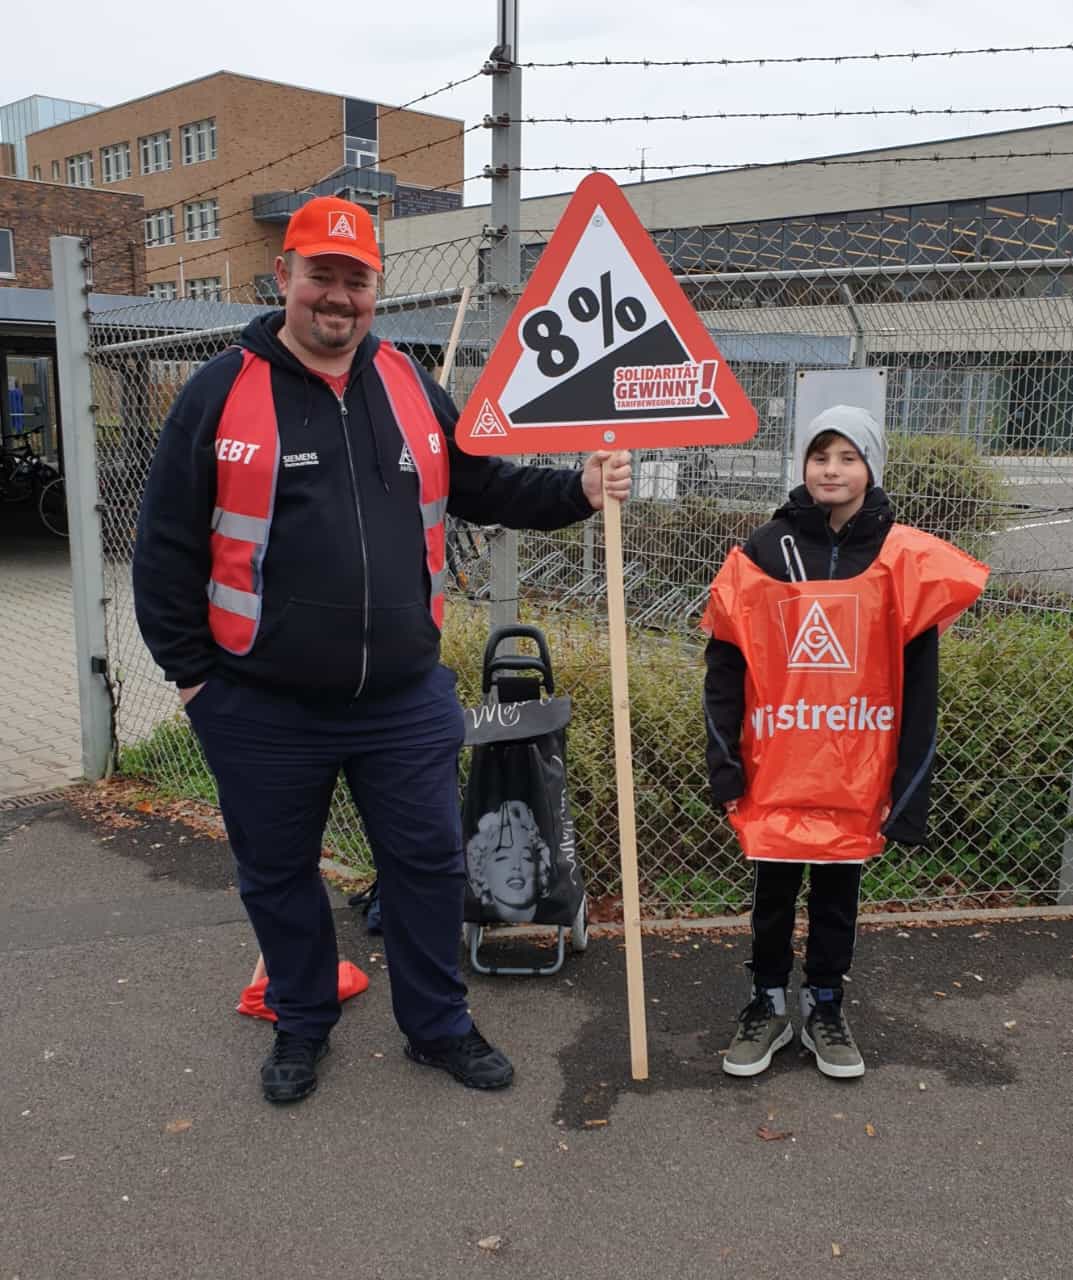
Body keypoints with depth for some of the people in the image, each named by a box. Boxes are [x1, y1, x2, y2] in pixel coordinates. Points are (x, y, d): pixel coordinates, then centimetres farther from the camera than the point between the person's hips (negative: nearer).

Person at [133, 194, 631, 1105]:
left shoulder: (412, 389, 6)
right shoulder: (222, 392, -5)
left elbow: (484, 488, 14)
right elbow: (168, 545, -3)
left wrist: (579, 491, 0)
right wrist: (188, 670, -3)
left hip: (406, 698, 2)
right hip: (263, 707, -2)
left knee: (429, 864, 11)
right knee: (278, 875, 14)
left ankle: (440, 1026, 32)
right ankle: (301, 1027, 38)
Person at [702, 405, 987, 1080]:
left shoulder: (905, 558, -4)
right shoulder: (765, 552, -2)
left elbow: (919, 684, -3)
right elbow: (724, 667, -1)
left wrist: (908, 787, -6)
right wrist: (725, 765, -5)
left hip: (857, 772, 0)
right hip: (775, 772, 0)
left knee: (838, 894, 15)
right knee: (773, 893, 13)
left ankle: (826, 1007, 34)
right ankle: (769, 1005, 32)